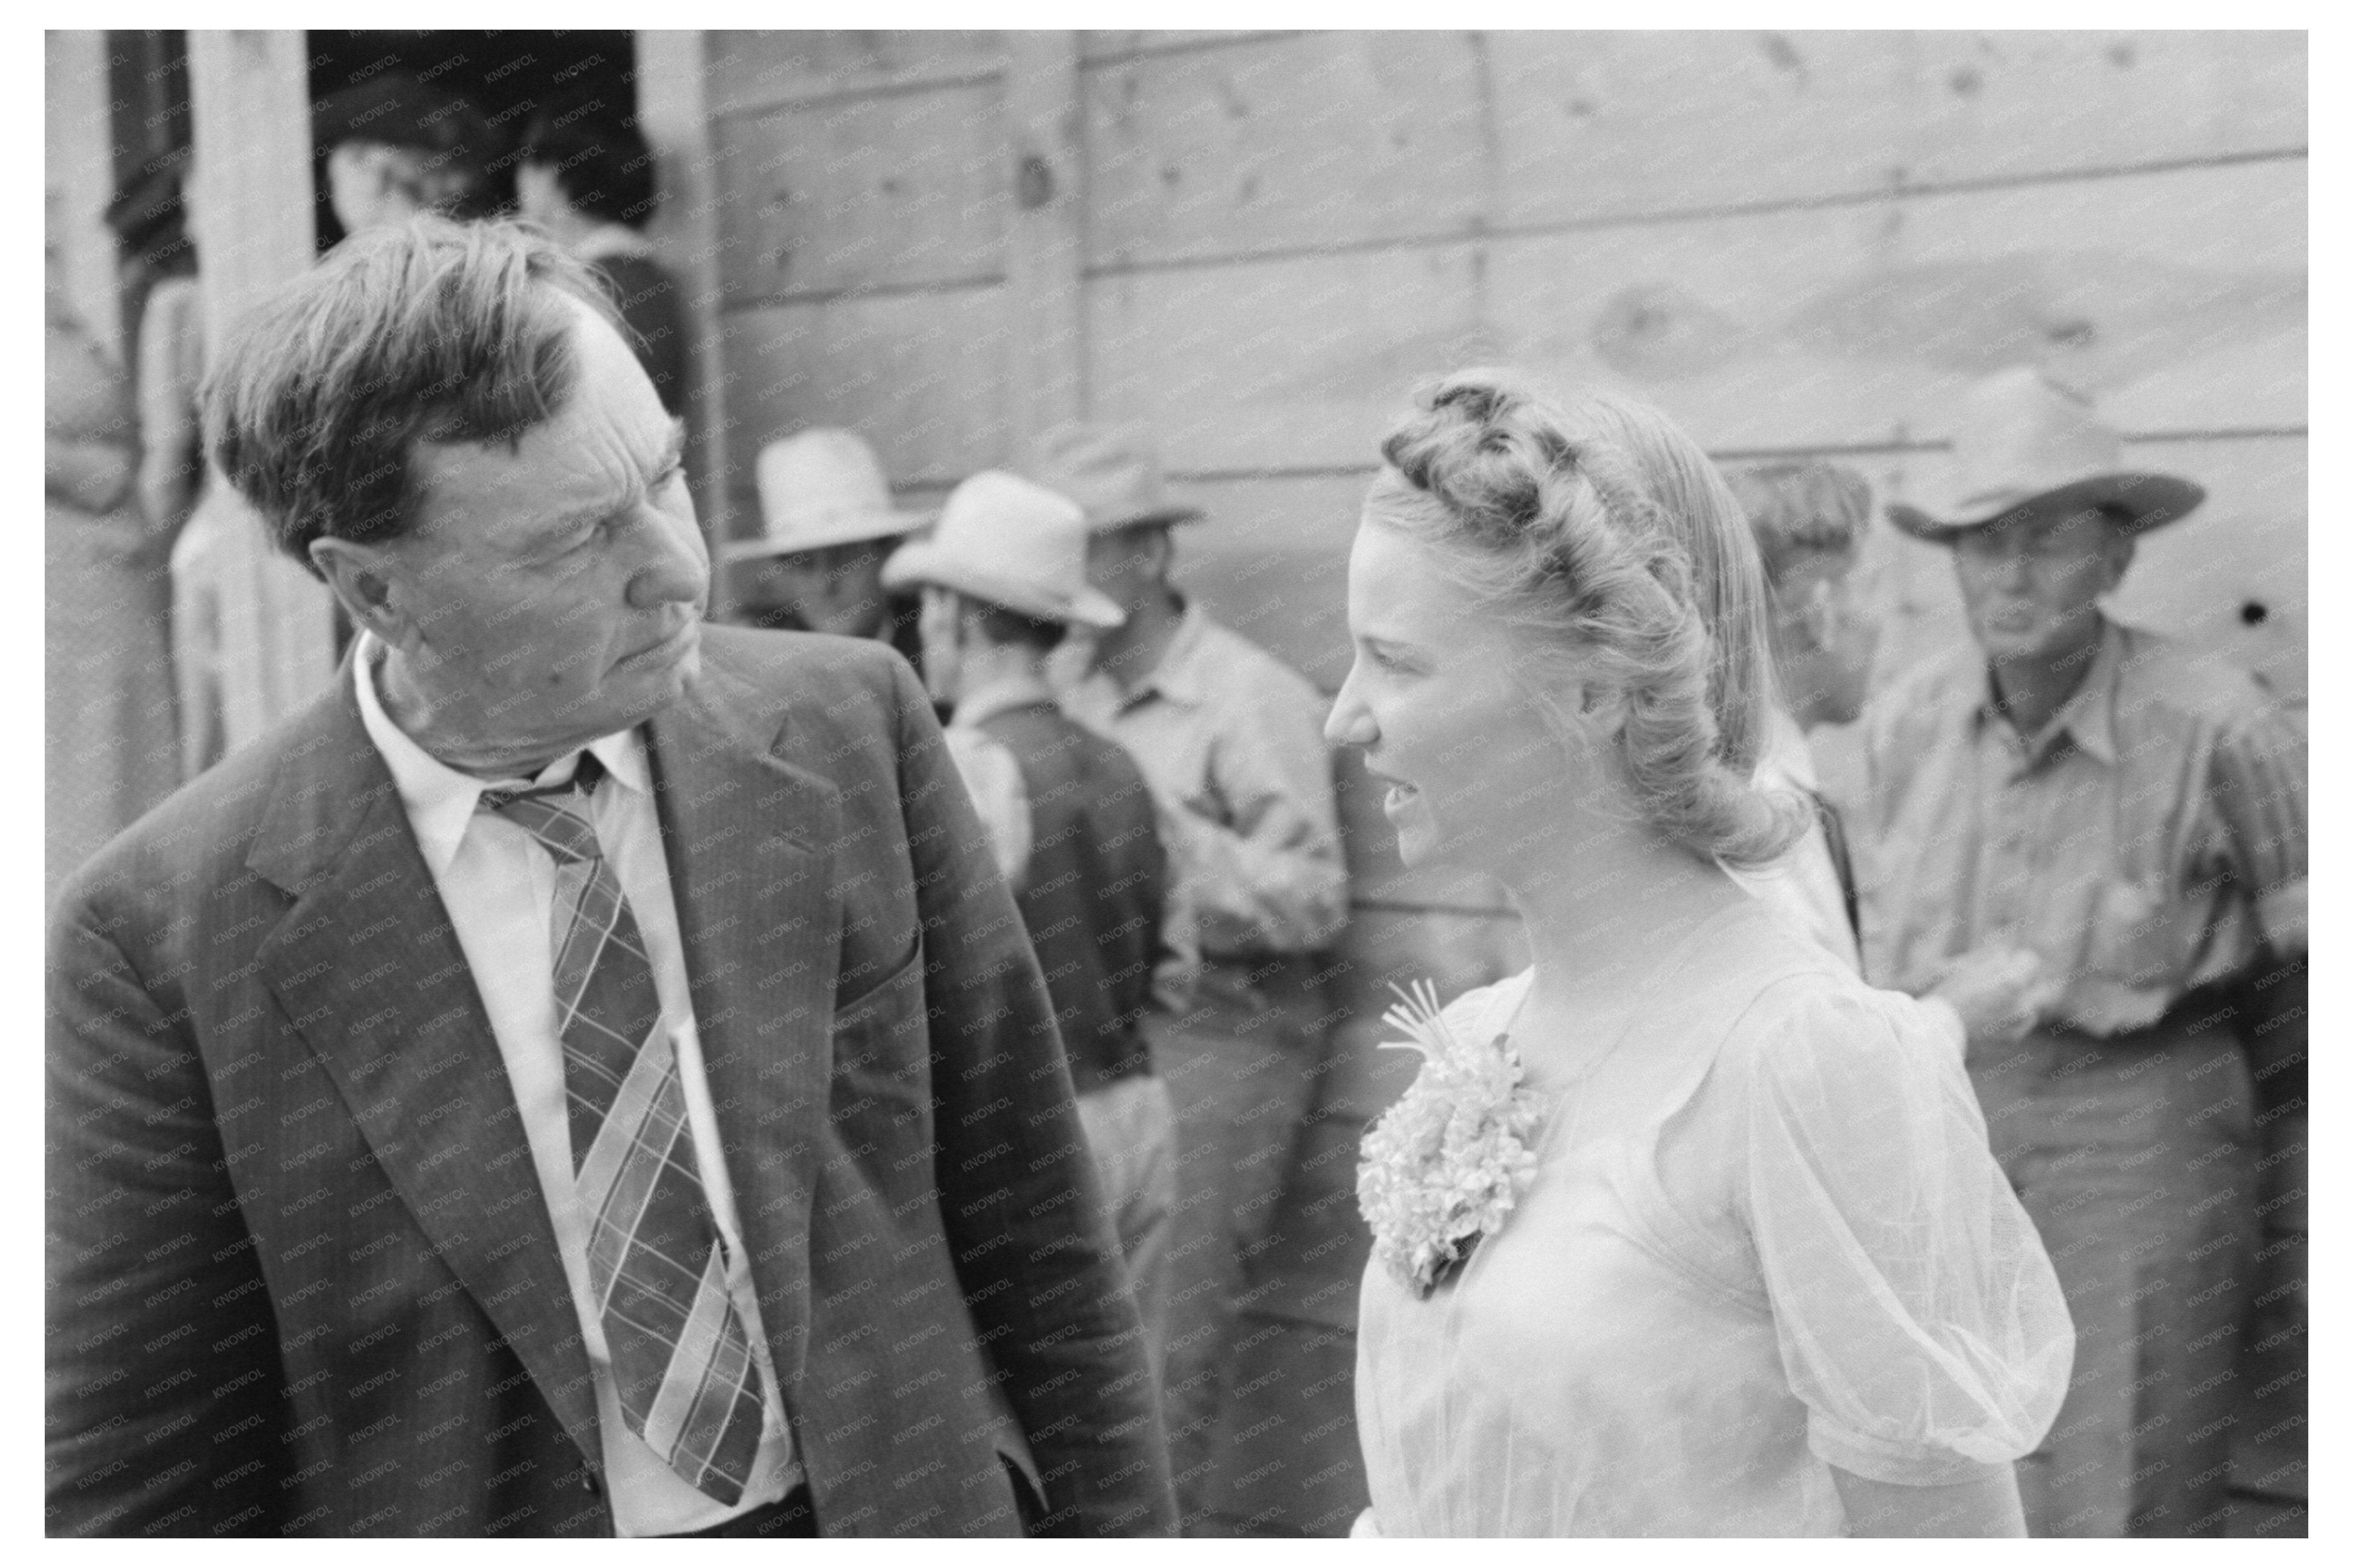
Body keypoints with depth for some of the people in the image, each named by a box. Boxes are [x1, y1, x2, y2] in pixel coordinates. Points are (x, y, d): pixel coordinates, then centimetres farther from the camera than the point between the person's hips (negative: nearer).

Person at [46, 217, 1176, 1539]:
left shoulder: (852, 731, -9)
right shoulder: (161, 937, -15)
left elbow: (1031, 1223, -3)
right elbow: (140, 1477, -9)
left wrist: (1122, 1531, -1)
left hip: (904, 1512, 2)